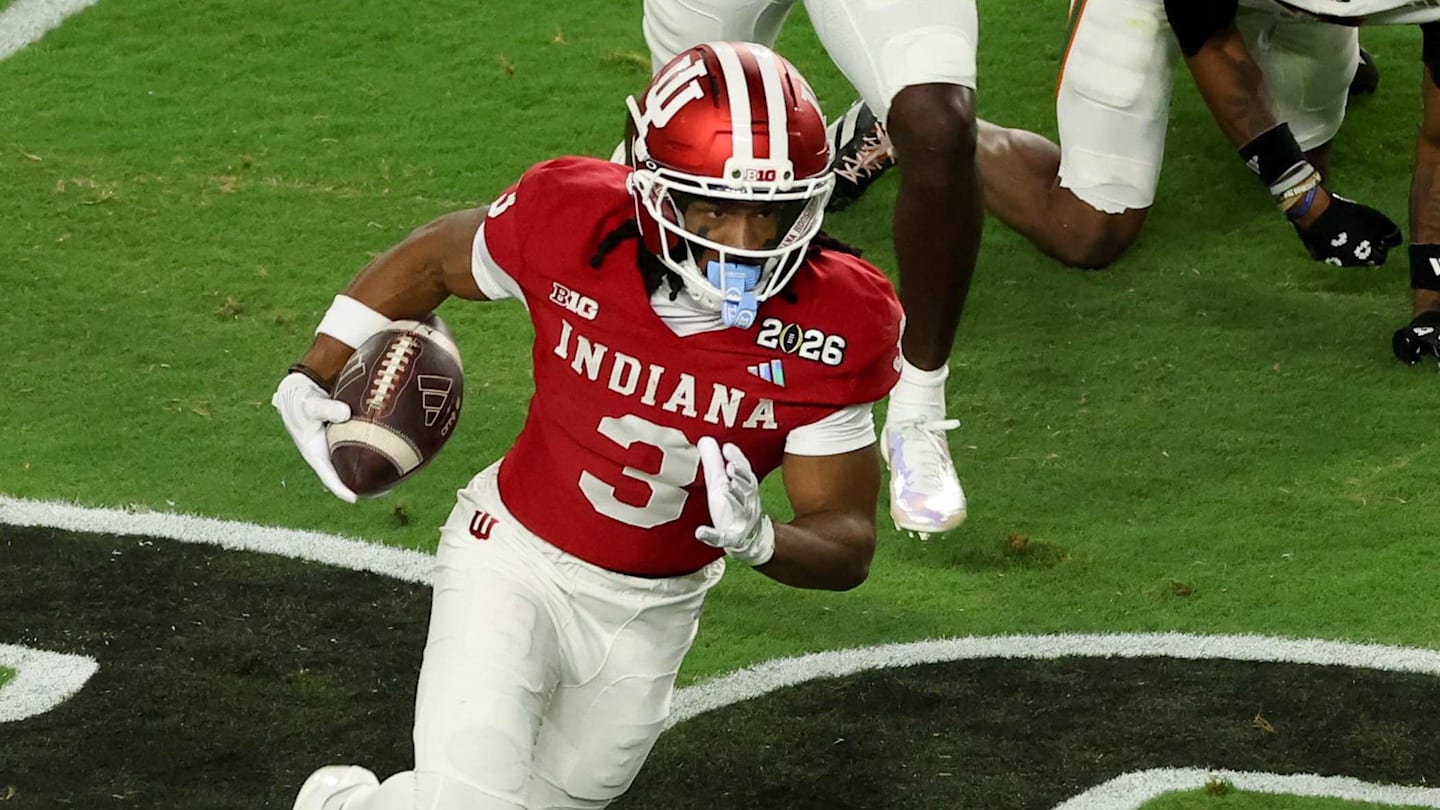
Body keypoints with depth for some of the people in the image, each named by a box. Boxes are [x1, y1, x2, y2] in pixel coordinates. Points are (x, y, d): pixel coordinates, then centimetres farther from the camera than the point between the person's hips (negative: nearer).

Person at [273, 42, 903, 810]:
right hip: (517, 562, -3)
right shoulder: (570, 224, -25)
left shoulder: (828, 327, -23)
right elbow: (431, 258, -1)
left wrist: (758, 538, -38)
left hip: (651, 614, 3)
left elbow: (849, 543, -16)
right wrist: (312, 378, -3)